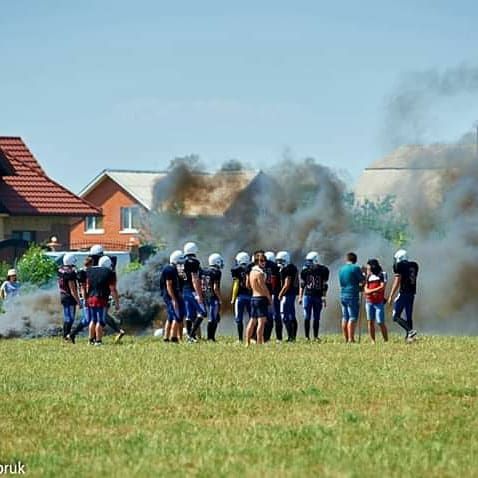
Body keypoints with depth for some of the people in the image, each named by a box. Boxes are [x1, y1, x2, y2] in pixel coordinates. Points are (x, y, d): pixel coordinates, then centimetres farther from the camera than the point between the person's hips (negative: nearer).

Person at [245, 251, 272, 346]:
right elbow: (264, 288, -13)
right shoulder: (259, 273, -15)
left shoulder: (252, 272, 12)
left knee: (252, 321, 13)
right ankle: (259, 343, -12)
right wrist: (270, 299, 0)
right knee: (261, 321, -8)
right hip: (261, 298, -9)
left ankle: (247, 342, 15)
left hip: (253, 298, 9)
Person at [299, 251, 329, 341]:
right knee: (307, 317, -2)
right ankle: (307, 336, 2)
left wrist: (324, 298, -2)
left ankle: (316, 336, 11)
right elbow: (302, 285, 8)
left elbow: (325, 285, 2)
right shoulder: (305, 270, 1)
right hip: (307, 296, 0)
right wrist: (300, 297, 4)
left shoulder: (323, 270, -2)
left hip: (318, 297, 0)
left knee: (316, 318, 4)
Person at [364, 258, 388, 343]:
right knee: (370, 321, 1)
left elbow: (382, 287, -9)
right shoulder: (368, 277, 15)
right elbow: (366, 290, 7)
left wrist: (371, 291, -6)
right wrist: (376, 291, -11)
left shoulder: (382, 275, 1)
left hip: (379, 302, -5)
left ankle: (386, 340, 0)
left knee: (380, 322, -8)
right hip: (369, 302, 5)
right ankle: (372, 341, 4)